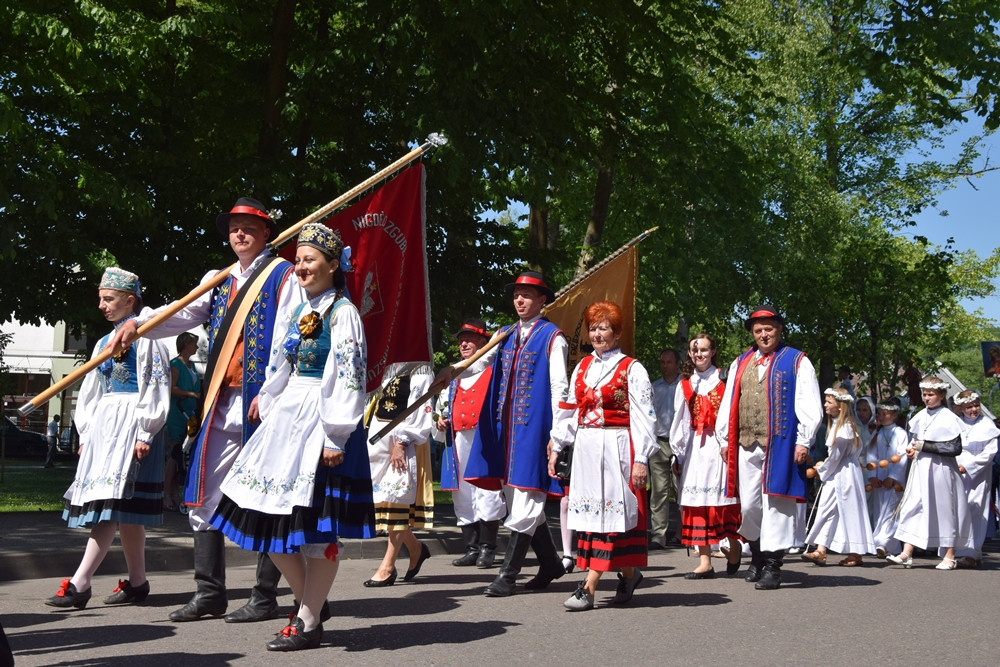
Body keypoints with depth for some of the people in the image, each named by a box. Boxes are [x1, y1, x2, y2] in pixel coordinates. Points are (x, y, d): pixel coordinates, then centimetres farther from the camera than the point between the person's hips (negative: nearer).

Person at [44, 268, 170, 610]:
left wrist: (145, 433, -16)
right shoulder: (104, 343, 19)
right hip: (104, 424, 8)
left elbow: (155, 387, -10)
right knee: (124, 506, 7)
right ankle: (137, 581, 12)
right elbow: (91, 391, 22)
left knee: (113, 502, -14)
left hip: (131, 424, -8)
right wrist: (86, 433, 16)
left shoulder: (145, 337, -4)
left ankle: (80, 583, -19)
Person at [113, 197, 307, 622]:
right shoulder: (219, 281, 19)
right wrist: (138, 323, -13)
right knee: (204, 500, 7)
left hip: (263, 404, -7)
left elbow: (288, 340, -9)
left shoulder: (283, 276, 0)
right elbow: (183, 314, 5)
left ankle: (265, 598, 8)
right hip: (221, 406, 7)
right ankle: (209, 593, 15)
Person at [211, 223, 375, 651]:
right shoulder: (302, 312, 15)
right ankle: (312, 602, 24)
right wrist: (271, 416, 15)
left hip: (321, 420, -9)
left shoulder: (342, 312, -9)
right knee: (272, 516, 9)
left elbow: (348, 376, -16)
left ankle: (309, 623, 8)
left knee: (315, 523, -2)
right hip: (288, 418, 9)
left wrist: (335, 438, -20)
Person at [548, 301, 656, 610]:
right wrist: (556, 448, 10)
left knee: (608, 511, -7)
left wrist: (641, 459, -13)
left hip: (616, 448, -6)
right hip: (585, 448, 6)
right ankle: (629, 573, 19)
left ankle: (589, 587, -9)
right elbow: (569, 410, 16)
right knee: (592, 513, 5)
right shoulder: (583, 367, 15)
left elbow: (643, 417, -7)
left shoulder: (631, 369, -2)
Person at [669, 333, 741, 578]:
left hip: (720, 446, -4)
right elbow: (679, 421, 14)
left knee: (724, 497, -1)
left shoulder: (724, 380, 0)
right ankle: (705, 562, 1)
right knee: (697, 502, -1)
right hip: (695, 448, 4)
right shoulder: (685, 384, 13)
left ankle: (734, 548, 23)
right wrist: (678, 454, 11)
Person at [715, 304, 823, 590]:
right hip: (746, 446, 5)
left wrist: (803, 441, -10)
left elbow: (809, 405, -2)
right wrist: (724, 439, 13)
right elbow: (728, 404, 18)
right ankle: (757, 554, 27)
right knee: (748, 505, 7)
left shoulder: (797, 362, 3)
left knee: (776, 502, -5)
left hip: (781, 445, -4)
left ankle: (772, 565, 0)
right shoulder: (740, 364, 18)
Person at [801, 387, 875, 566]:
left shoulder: (845, 427, -16)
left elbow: (836, 456, -15)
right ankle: (821, 551, 4)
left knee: (849, 511, -4)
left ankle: (856, 554, 1)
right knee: (827, 510, 5)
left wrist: (822, 469, -3)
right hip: (835, 475, 10)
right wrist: (823, 466, 11)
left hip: (845, 475, -10)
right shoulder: (836, 424, 14)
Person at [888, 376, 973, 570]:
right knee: (913, 507, 0)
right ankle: (906, 554, -1)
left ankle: (949, 557, 12)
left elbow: (955, 448, -15)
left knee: (944, 509, 2)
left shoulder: (949, 418, -10)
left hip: (941, 470, -6)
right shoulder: (920, 416, 9)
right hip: (920, 469, 6)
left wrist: (925, 446, -18)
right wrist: (912, 449, 2)